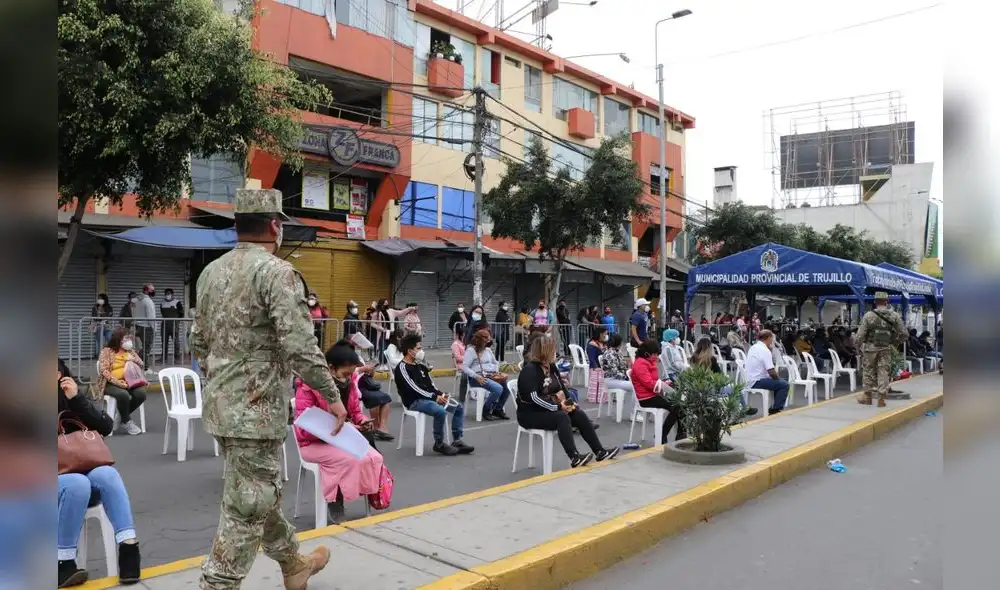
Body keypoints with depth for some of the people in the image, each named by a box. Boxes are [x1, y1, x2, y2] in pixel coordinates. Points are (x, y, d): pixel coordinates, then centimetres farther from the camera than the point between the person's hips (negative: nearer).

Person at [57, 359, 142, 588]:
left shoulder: (69, 398, 9)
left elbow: (106, 427, -4)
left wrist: (77, 399, -14)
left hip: (78, 474, 3)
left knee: (106, 474, -29)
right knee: (77, 483, -34)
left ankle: (129, 545, -33)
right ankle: (64, 563, -24)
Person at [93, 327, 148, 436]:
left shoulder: (130, 350, 15)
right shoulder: (107, 351, -1)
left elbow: (142, 365, 13)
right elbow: (104, 371, -11)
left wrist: (134, 360, -10)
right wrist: (118, 382, -24)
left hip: (129, 382, 5)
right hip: (111, 384, -5)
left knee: (141, 393, -25)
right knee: (123, 395, -36)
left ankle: (123, 415, 2)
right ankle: (126, 422, -10)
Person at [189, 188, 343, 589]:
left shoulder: (211, 272, 9)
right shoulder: (277, 272, -16)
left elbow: (199, 342, 16)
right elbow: (301, 347, -22)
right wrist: (332, 396, -12)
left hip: (220, 405, 9)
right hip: (256, 409, -9)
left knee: (260, 491, 22)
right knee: (246, 508, 1)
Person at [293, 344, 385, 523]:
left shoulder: (349, 383, 0)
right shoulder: (308, 387, -20)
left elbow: (355, 411, 14)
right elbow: (305, 429, -22)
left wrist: (363, 421, -10)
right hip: (314, 443, -6)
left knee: (375, 457, -19)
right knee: (353, 460, -31)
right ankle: (335, 501, -10)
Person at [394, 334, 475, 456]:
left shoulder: (420, 365, 17)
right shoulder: (402, 368, -10)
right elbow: (414, 389, -19)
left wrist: (441, 394, -1)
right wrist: (435, 397, -18)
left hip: (429, 398, 9)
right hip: (414, 402, -9)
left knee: (459, 407, 0)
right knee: (440, 411, -34)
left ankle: (457, 440, -1)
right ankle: (439, 444, -16)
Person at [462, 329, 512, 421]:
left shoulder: (488, 350, 18)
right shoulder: (471, 350, -3)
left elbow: (496, 363, 29)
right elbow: (464, 367, -11)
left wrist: (496, 372, 7)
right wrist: (477, 377, -21)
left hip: (491, 376, 7)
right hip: (478, 378, -7)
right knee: (498, 388, -30)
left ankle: (497, 409, 3)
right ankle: (486, 411, -10)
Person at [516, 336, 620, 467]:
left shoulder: (552, 367, 9)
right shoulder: (530, 370, -18)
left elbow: (562, 388, 12)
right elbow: (534, 398, -27)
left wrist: (568, 402, -8)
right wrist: (558, 406, -28)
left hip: (549, 409, 8)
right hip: (530, 414, -8)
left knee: (579, 414, -10)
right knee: (562, 417, -32)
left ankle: (600, 452, -8)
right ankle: (574, 458, -37)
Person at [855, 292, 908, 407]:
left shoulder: (868, 315, -10)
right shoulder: (894, 316, -2)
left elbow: (860, 335, -10)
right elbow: (904, 333, 1)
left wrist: (859, 342, 6)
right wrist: (895, 342, 15)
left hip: (870, 347, -2)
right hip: (886, 349, 2)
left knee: (868, 371, 12)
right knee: (883, 372, 7)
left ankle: (867, 396, 21)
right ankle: (881, 399, 6)